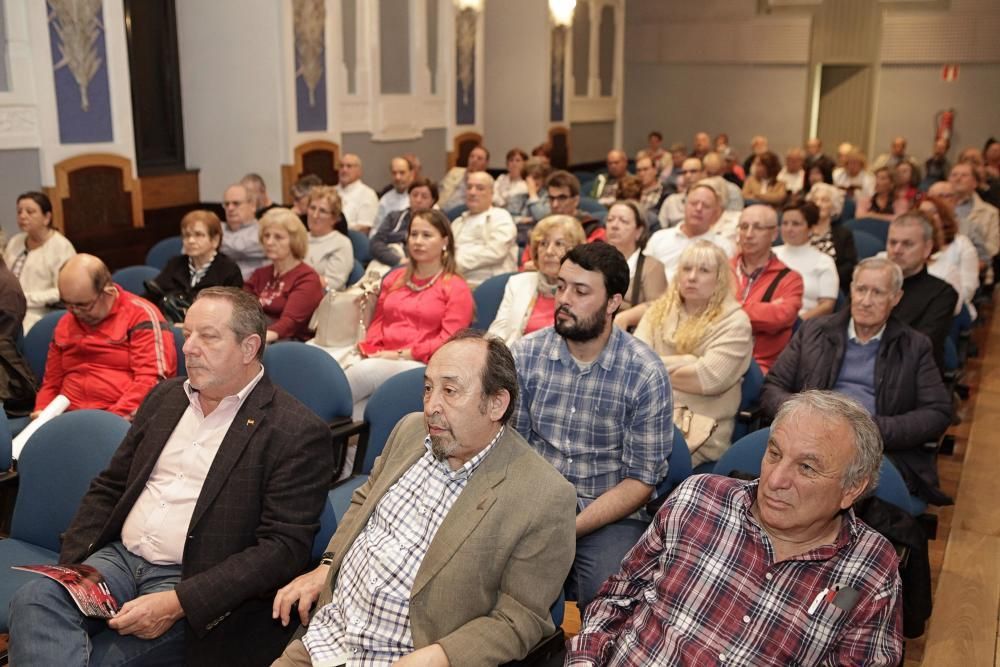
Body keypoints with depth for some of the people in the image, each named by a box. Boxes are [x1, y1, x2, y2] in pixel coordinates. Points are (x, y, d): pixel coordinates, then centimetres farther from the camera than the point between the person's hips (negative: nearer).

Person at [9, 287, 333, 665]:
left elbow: (285, 547, -14)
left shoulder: (298, 433, -9)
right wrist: (72, 564, 2)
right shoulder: (165, 397, 13)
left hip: (199, 588, -6)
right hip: (119, 559, 6)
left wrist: (179, 602, -21)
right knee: (35, 601, -21)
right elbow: (108, 488, 19)